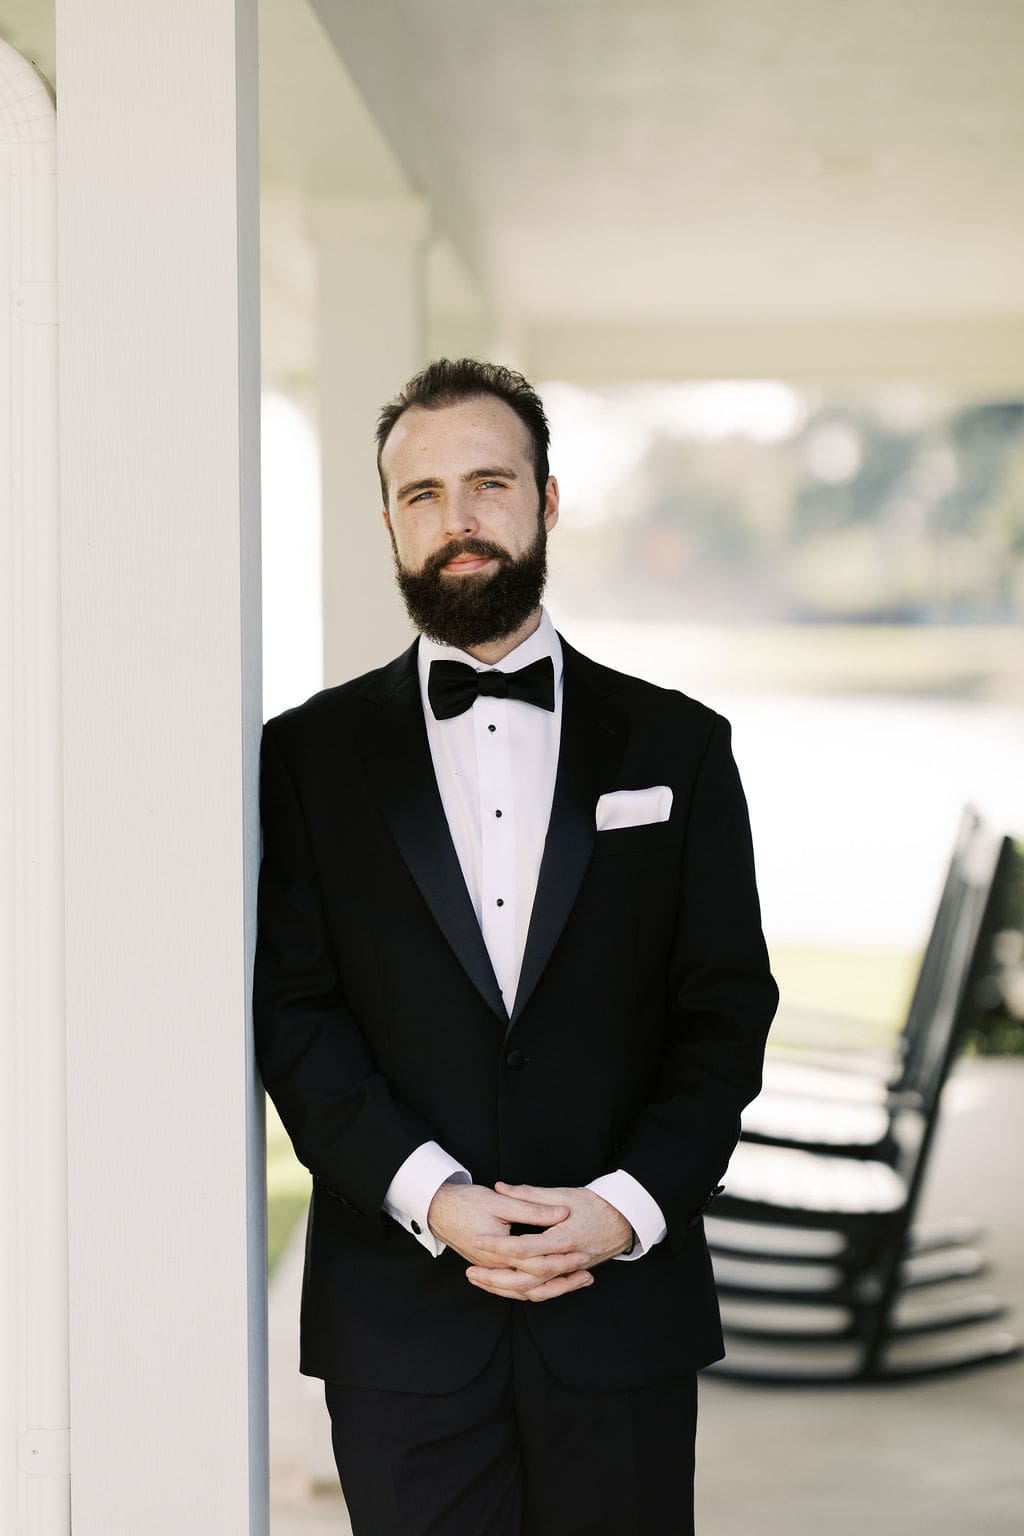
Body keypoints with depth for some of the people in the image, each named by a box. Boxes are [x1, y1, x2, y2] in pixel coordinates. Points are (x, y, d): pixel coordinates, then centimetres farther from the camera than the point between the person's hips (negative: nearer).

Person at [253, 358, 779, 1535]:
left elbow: (728, 1010, 3)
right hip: (399, 1317, 0)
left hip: (623, 1304, 1)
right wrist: (430, 1196, -14)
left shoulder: (675, 745, 7)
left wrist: (632, 1203, -11)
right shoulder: (310, 754, 6)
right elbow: (290, 1011, -1)